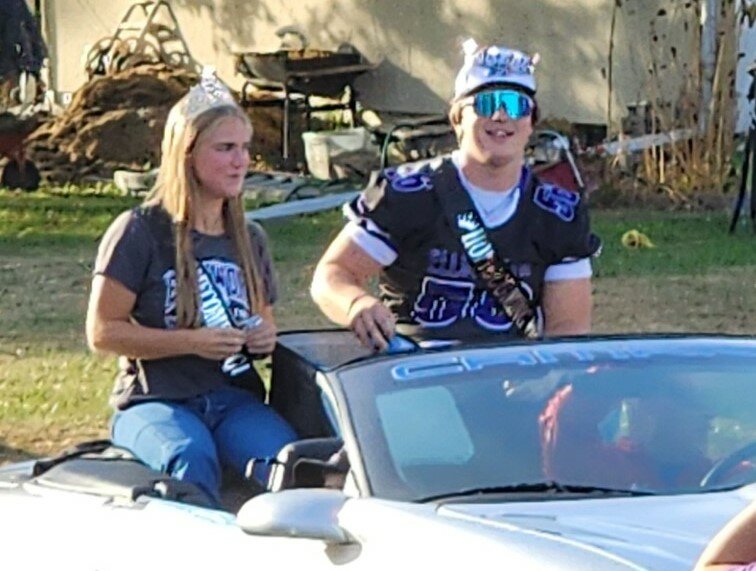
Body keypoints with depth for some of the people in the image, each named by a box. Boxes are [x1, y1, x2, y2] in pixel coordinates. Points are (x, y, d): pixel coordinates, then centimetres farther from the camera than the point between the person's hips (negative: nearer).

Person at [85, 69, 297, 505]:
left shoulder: (250, 239, 17)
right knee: (191, 458, -38)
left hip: (234, 399, 4)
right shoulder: (140, 232, -1)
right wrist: (193, 342, -15)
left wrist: (265, 337, 3)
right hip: (155, 401, -4)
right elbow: (102, 332, -5)